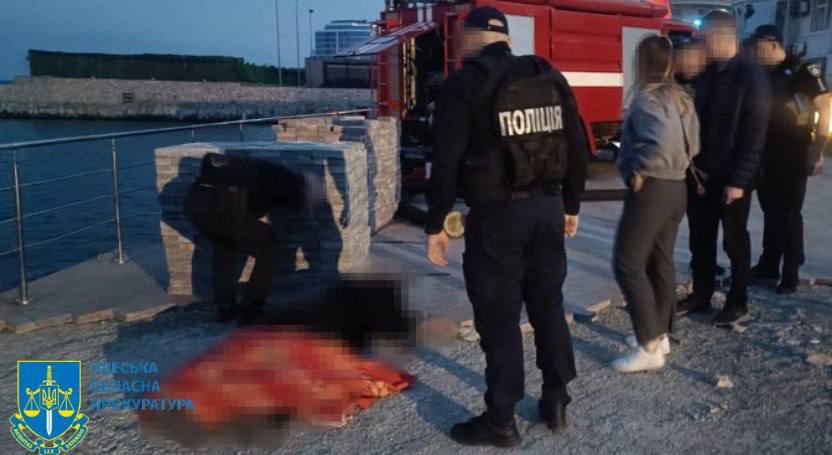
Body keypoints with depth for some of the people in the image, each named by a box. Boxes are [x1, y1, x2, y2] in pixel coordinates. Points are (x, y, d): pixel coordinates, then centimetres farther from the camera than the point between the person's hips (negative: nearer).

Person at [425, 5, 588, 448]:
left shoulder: (463, 83, -7)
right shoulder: (551, 77, 9)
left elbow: (447, 161, -12)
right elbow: (578, 149, 11)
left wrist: (435, 225, -5)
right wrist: (571, 206, 20)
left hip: (496, 214, -6)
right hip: (547, 208, 6)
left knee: (498, 318, 3)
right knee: (549, 307, 17)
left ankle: (501, 421, 14)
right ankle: (556, 402, 28)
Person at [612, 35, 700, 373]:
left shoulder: (646, 97, -15)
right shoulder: (680, 98, 12)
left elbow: (663, 141, -29)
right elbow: (692, 145, 13)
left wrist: (639, 169, -18)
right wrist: (675, 166, 14)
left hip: (651, 190, -9)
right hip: (676, 188, 9)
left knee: (627, 264, -5)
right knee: (661, 262, 16)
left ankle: (649, 347, -4)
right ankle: (659, 334, 25)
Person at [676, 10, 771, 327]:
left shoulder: (751, 76, -11)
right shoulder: (707, 75, 8)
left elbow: (754, 135, -14)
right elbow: (698, 124, 9)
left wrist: (738, 180, -18)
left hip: (732, 176, -6)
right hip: (703, 173, 6)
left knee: (734, 240, 5)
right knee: (701, 237, 11)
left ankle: (738, 303, 19)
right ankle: (701, 295, 24)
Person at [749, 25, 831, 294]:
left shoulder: (802, 70, -9)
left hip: (793, 156, -6)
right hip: (765, 155, 6)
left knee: (789, 214, 0)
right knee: (770, 212, 12)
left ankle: (791, 274, 8)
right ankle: (769, 266, 22)